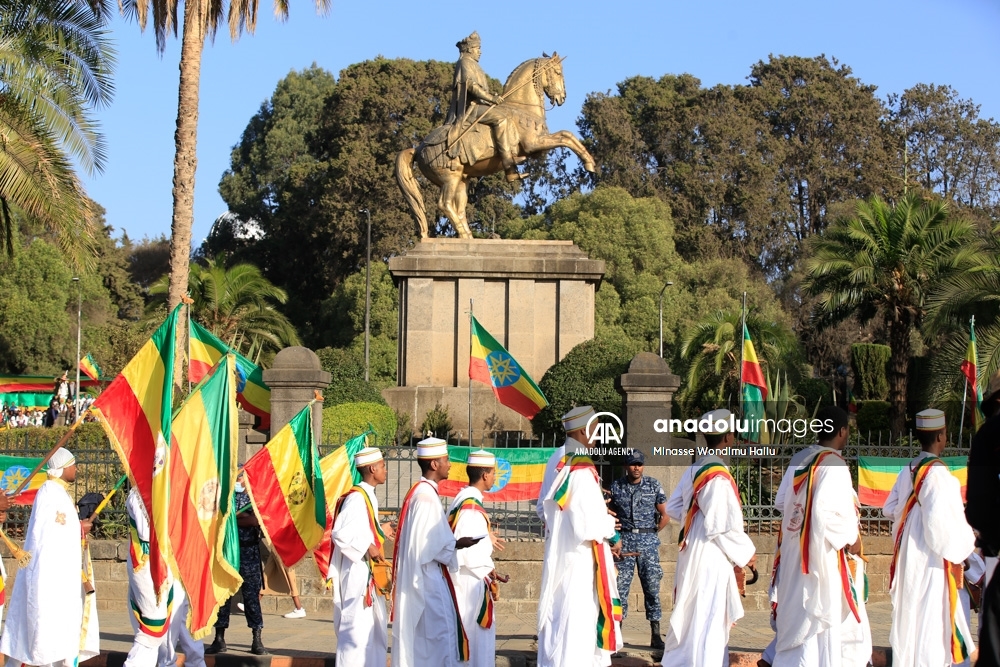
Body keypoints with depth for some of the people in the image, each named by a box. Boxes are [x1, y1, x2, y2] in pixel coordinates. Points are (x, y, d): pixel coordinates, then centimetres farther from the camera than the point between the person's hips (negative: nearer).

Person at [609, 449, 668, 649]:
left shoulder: (653, 486, 3)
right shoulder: (616, 487, 5)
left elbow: (665, 515, 6)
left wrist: (651, 533, 5)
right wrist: (616, 534, 1)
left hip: (648, 542, 0)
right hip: (624, 541, 1)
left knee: (652, 586, 0)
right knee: (620, 586, -1)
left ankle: (655, 634, 2)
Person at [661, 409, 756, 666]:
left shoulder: (694, 469, 5)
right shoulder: (718, 477, -20)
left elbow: (673, 507, 13)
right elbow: (723, 527, -20)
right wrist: (746, 552, -7)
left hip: (692, 553, 9)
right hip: (710, 558, -9)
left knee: (692, 617, 19)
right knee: (708, 621, -2)